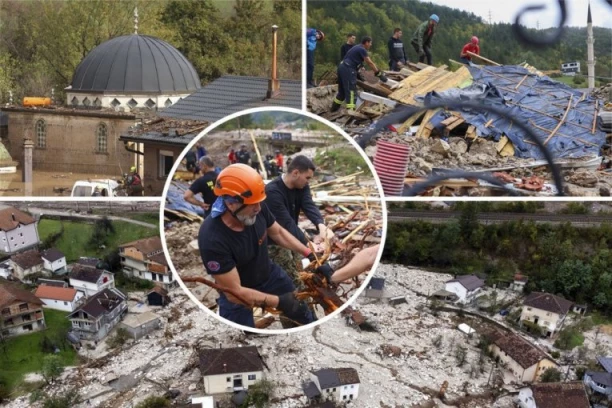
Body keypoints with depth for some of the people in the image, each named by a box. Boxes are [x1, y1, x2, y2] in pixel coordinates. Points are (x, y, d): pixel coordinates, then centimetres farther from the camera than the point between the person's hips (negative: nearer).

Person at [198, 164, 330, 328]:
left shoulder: (258, 209, -25)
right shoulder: (212, 239, -39)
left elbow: (278, 233, 0)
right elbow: (235, 292, -32)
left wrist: (310, 255, -7)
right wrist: (279, 301, -34)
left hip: (269, 274, 5)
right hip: (238, 294, -5)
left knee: (303, 313, 18)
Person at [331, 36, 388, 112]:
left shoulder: (358, 48, 22)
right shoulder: (362, 50, -9)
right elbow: (370, 63, -12)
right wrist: (380, 74, -10)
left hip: (342, 67, 10)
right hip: (347, 69, -10)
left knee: (342, 90, 19)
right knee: (350, 90, -10)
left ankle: (334, 108, 27)